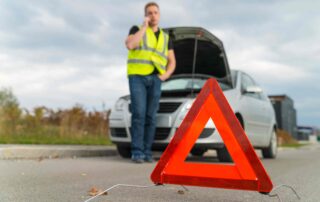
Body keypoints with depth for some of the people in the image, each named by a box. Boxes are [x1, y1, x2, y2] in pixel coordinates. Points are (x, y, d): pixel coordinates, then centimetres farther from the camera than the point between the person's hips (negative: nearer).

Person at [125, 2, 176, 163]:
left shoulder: (165, 38, 20)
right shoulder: (137, 30, 9)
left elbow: (172, 61, 20)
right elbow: (130, 45, -13)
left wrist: (166, 75, 0)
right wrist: (144, 27, -7)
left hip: (155, 79, 4)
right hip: (137, 76, -3)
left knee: (151, 116, 1)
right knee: (139, 114, -13)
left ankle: (147, 151, 6)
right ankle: (137, 152, -11)